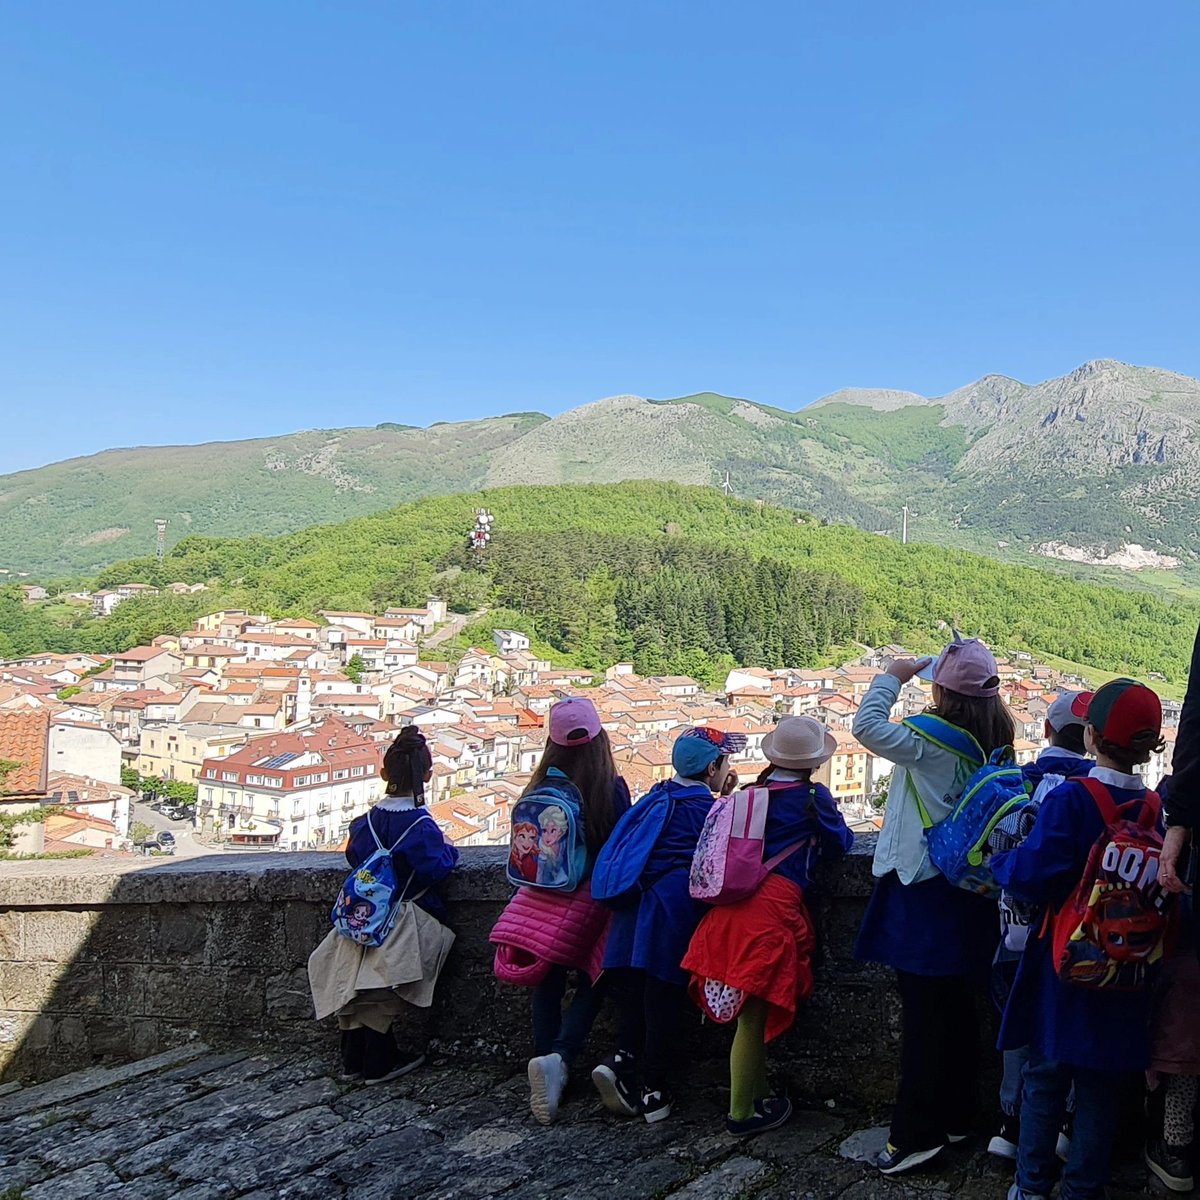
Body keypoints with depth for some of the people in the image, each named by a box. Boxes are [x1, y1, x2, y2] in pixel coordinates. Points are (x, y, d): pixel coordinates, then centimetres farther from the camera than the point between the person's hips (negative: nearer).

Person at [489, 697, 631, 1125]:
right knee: (591, 982, 7)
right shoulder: (611, 788, -10)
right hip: (588, 898, -3)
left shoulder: (542, 786, -1)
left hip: (541, 898, 3)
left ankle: (545, 1060, 13)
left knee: (548, 984, 11)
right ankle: (559, 1058, -13)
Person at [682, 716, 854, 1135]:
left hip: (732, 900, 6)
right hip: (774, 903, -6)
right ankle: (741, 1114, 10)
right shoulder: (814, 796, 3)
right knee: (753, 1014, 1)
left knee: (750, 1011, 17)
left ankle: (758, 1095, 31)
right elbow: (841, 843, 14)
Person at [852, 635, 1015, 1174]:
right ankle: (956, 1115, 30)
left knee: (923, 1013, 0)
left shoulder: (931, 741, -20)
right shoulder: (993, 741, 2)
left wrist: (892, 677, -11)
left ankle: (916, 1134, 7)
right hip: (968, 891, 7)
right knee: (956, 1007, 17)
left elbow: (866, 726, -26)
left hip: (924, 892, -7)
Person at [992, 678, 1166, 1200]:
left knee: (1045, 1078, 12)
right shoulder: (1156, 808, -5)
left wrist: (1000, 863, -6)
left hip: (1064, 965, -3)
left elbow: (1034, 876, -25)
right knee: (1101, 1087, 15)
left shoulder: (1070, 799, -18)